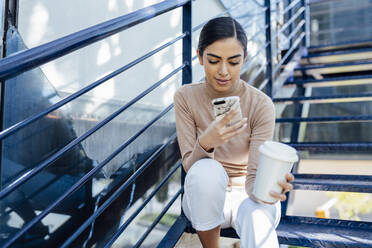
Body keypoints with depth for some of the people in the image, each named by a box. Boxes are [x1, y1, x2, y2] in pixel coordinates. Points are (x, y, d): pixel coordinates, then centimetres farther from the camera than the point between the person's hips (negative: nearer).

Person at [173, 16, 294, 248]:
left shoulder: (261, 105, -17)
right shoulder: (186, 97, -12)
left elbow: (253, 179, -20)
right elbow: (190, 166, -18)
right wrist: (206, 142, -39)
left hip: (246, 196, -2)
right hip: (205, 199, 3)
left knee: (258, 219, -37)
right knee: (207, 171, -33)